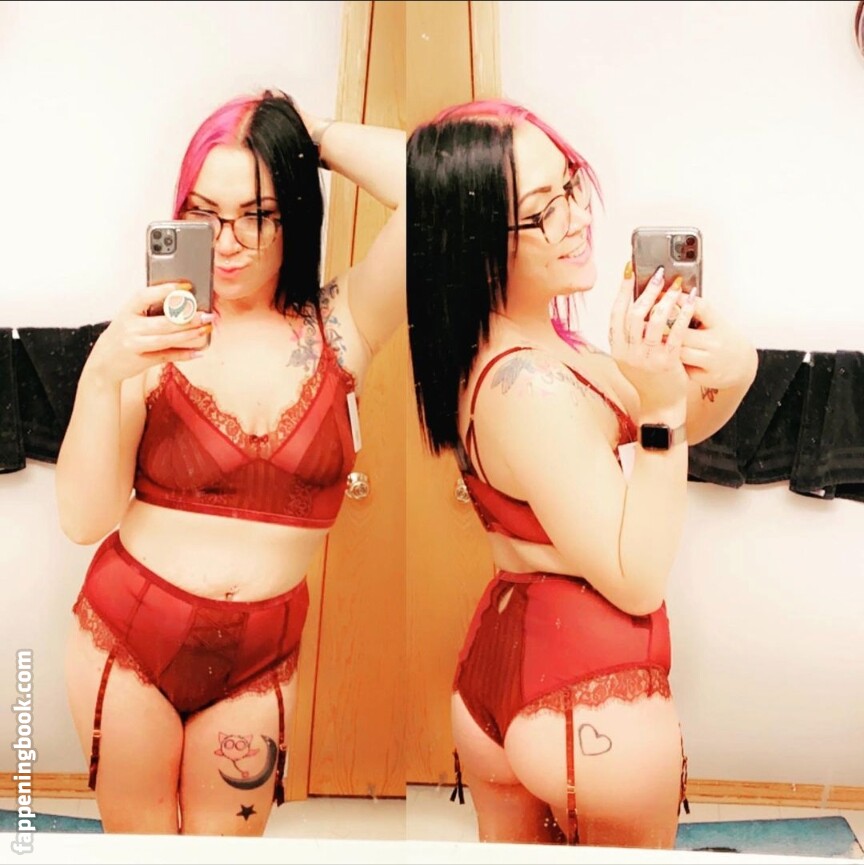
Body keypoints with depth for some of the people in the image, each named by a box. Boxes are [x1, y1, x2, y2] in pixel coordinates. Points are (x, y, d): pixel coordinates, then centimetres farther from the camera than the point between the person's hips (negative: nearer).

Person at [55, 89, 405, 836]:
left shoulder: (340, 326, -10)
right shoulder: (156, 332, -10)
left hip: (259, 657, 0)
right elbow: (85, 520, -15)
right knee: (137, 836, 18)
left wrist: (314, 135, -12)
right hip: (126, 633, 0)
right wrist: (103, 376, -28)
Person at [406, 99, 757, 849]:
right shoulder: (529, 386, -28)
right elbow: (637, 582, -23)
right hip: (590, 698, -8)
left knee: (512, 843, 25)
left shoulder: (530, 342, -1)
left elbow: (671, 429, 5)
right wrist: (663, 406, -29)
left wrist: (729, 372, -16)